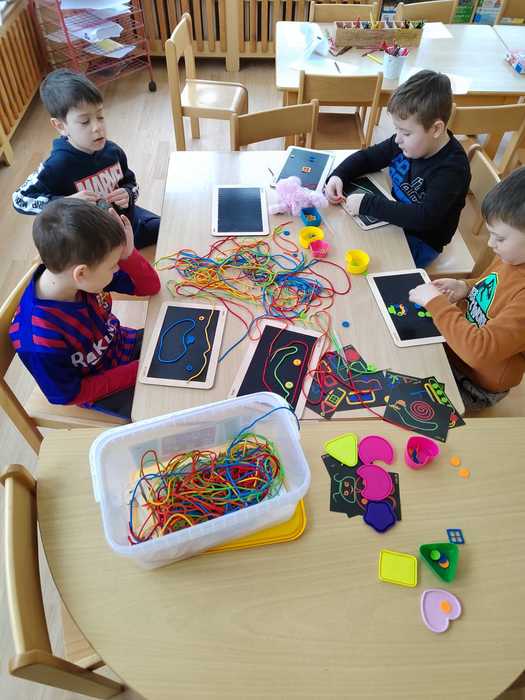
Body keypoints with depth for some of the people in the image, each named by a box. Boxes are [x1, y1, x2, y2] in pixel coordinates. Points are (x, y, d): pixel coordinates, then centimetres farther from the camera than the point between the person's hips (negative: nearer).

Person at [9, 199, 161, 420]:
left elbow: (150, 286, -11)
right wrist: (137, 371, -23)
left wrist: (128, 254, -32)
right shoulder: (39, 339, -39)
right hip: (101, 392, -5)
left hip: (122, 344, 6)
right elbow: (68, 394, -21)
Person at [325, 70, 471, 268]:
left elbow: (425, 218, -37)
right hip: (394, 220, 7)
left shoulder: (452, 168, -27)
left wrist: (368, 204, -36)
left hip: (420, 242, -7)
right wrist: (338, 176, -15)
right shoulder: (406, 142, -7)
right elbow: (366, 157, 6)